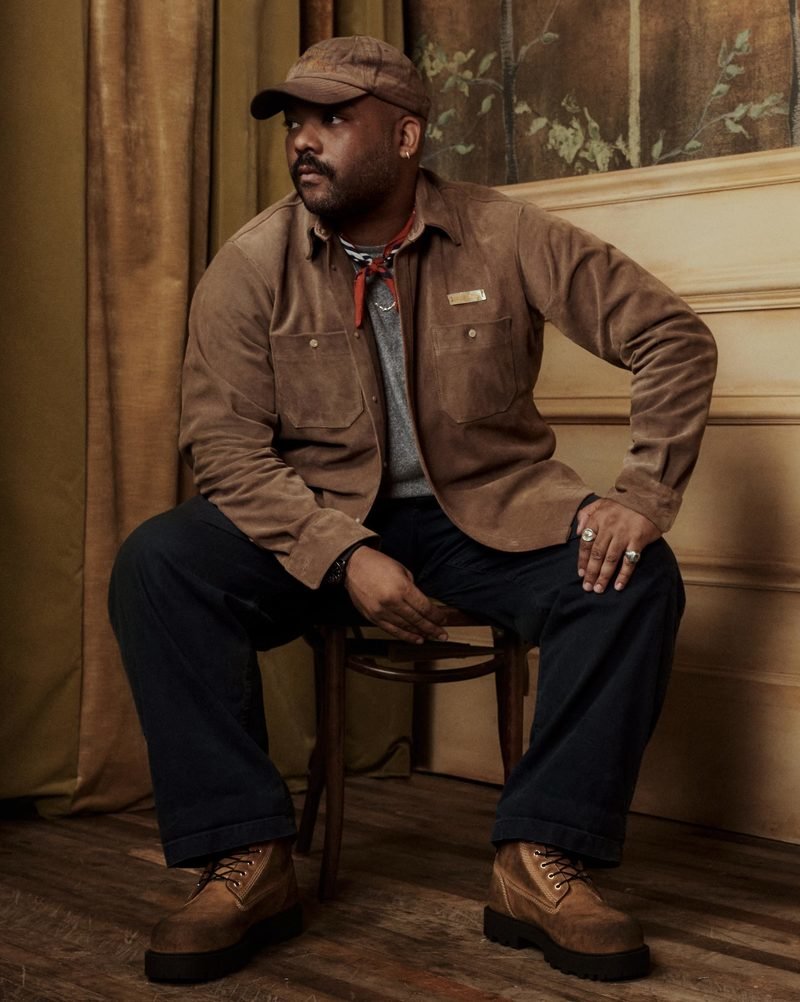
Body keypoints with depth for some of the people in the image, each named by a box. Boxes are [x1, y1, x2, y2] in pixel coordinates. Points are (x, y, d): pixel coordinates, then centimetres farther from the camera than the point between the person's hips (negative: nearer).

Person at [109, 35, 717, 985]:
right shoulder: (251, 264, -5)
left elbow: (673, 337, -6)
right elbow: (226, 443, -10)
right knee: (156, 566, -25)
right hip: (315, 519, 0)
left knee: (634, 576, -26)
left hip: (486, 511, 0)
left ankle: (541, 861, -19)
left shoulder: (507, 238, -6)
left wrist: (643, 495, -19)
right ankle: (247, 860, -18)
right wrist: (344, 556, -24)